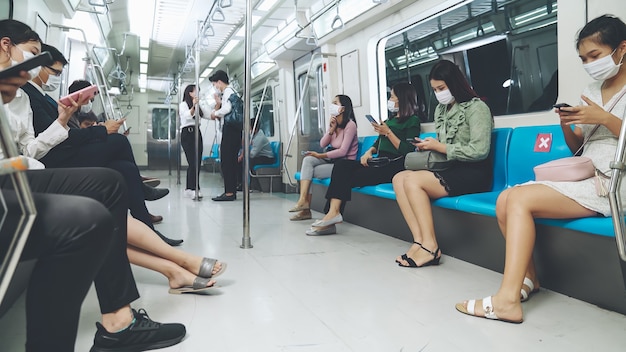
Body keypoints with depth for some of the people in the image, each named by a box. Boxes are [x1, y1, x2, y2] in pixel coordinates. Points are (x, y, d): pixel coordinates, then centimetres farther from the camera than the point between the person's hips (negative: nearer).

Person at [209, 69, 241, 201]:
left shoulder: (228, 91, -6)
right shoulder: (229, 92, 23)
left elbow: (227, 109, -22)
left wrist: (215, 113, -7)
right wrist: (218, 103, 8)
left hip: (230, 128, -10)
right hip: (233, 129, 10)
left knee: (226, 161, -10)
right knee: (231, 161, 10)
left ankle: (229, 192, -11)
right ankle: (232, 191, 13)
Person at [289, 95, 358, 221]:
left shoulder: (350, 125, -12)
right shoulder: (333, 123, 14)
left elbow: (343, 151, -19)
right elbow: (322, 144, 5)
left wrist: (321, 156, -15)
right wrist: (332, 129, -8)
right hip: (332, 160, 7)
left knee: (309, 171, -18)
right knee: (308, 160, -17)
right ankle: (303, 200, -26)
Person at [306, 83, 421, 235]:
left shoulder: (413, 121, 1)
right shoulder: (390, 119, 26)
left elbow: (407, 151, -10)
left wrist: (388, 132, -11)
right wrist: (369, 151, 3)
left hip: (394, 166, -8)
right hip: (379, 163, 8)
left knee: (348, 178, -22)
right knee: (342, 164, -16)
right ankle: (332, 213, -29)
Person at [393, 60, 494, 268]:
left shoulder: (476, 108, -6)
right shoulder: (441, 110, 17)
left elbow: (479, 150, -18)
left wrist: (439, 147, -14)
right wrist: (429, 147, -4)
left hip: (473, 174, -8)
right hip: (450, 169, 8)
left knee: (412, 181, -25)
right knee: (399, 178, -13)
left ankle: (430, 246, -19)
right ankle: (420, 240, -21)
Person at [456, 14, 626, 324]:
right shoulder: (591, 91, 19)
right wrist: (565, 124, -1)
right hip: (583, 177, 7)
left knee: (519, 199, -26)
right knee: (505, 199, -12)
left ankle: (507, 298, -26)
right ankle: (527, 277, -1)